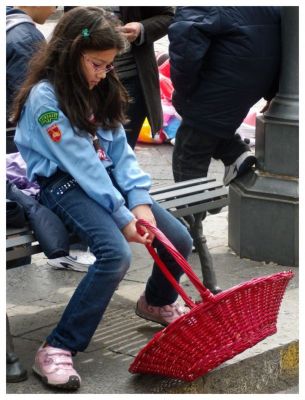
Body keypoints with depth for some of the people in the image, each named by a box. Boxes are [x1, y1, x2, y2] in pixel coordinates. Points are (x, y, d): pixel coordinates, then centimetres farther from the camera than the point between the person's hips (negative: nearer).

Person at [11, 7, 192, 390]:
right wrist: (122, 216, -21)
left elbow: (120, 150, 5)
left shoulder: (100, 90, 7)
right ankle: (56, 350, -26)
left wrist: (140, 201, -10)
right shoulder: (45, 98, -18)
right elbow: (81, 164, -21)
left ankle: (157, 301, 30)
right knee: (116, 253, -31)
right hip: (64, 184, -7)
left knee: (179, 239, -4)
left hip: (107, 178, 7)